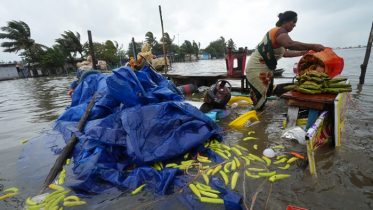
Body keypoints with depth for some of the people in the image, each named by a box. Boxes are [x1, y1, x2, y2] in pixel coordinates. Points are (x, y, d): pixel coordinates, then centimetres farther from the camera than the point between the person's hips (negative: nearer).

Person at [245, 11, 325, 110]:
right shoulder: (279, 31, -14)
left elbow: (285, 53, 24)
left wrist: (303, 52, 24)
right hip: (257, 69, -11)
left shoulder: (278, 32, 18)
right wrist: (314, 46, -30)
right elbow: (290, 44, -37)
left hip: (264, 69, 11)